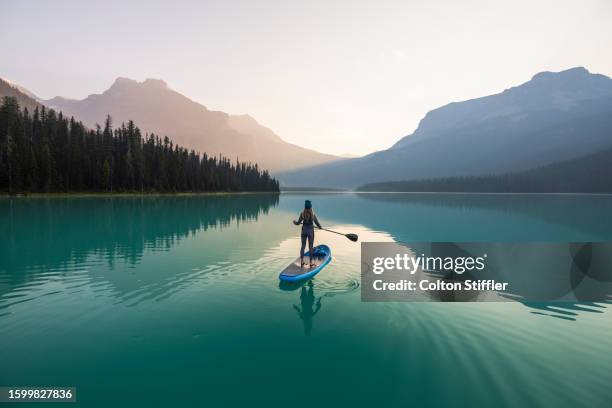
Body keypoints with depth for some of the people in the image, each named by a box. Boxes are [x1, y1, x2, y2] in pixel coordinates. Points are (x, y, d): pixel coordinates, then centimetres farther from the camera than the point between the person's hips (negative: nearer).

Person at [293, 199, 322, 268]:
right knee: (310, 247, 6)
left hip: (304, 230, 2)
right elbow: (317, 222, -4)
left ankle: (302, 262, 18)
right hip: (310, 231, -2)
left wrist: (294, 222, 19)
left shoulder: (302, 213, -9)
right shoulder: (313, 214, -13)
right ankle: (311, 263, 12)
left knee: (303, 246, 12)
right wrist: (320, 227, 17)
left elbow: (298, 223, -3)